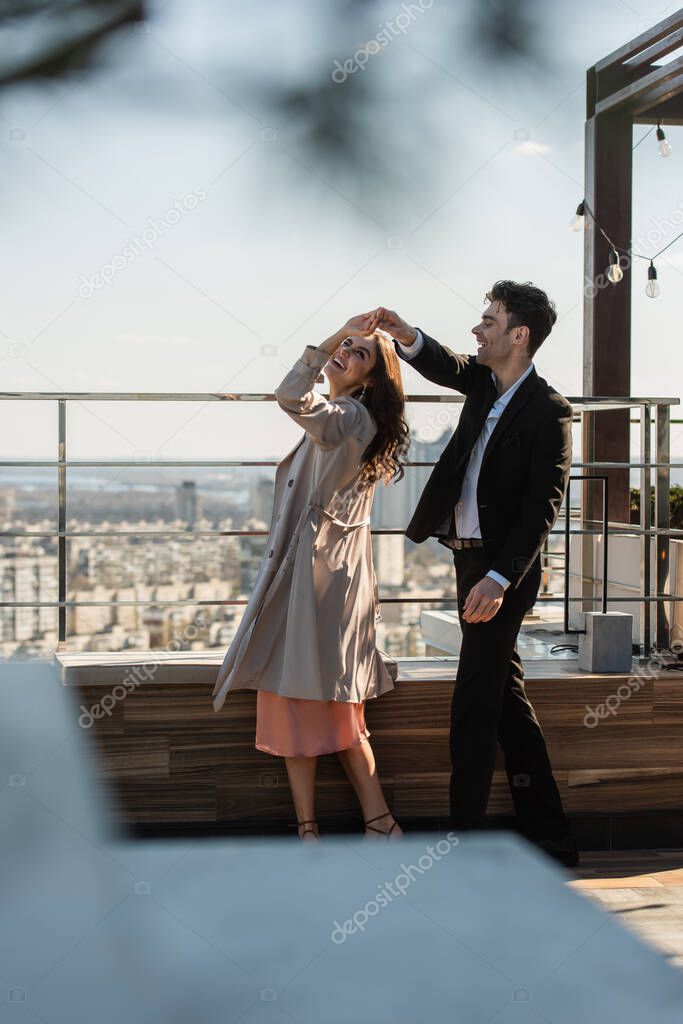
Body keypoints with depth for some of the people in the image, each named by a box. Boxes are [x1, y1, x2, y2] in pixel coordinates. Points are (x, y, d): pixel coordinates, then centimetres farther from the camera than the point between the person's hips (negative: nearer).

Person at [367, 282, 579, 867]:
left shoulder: (547, 412, -15)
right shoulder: (485, 383, 7)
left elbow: (543, 507, -19)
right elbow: (445, 366, 22)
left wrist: (499, 577, -27)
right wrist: (408, 336, 0)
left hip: (502, 569, -9)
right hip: (472, 557, 9)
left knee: (474, 708, -7)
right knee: (507, 699, 13)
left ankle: (463, 834, 0)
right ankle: (549, 837, 21)